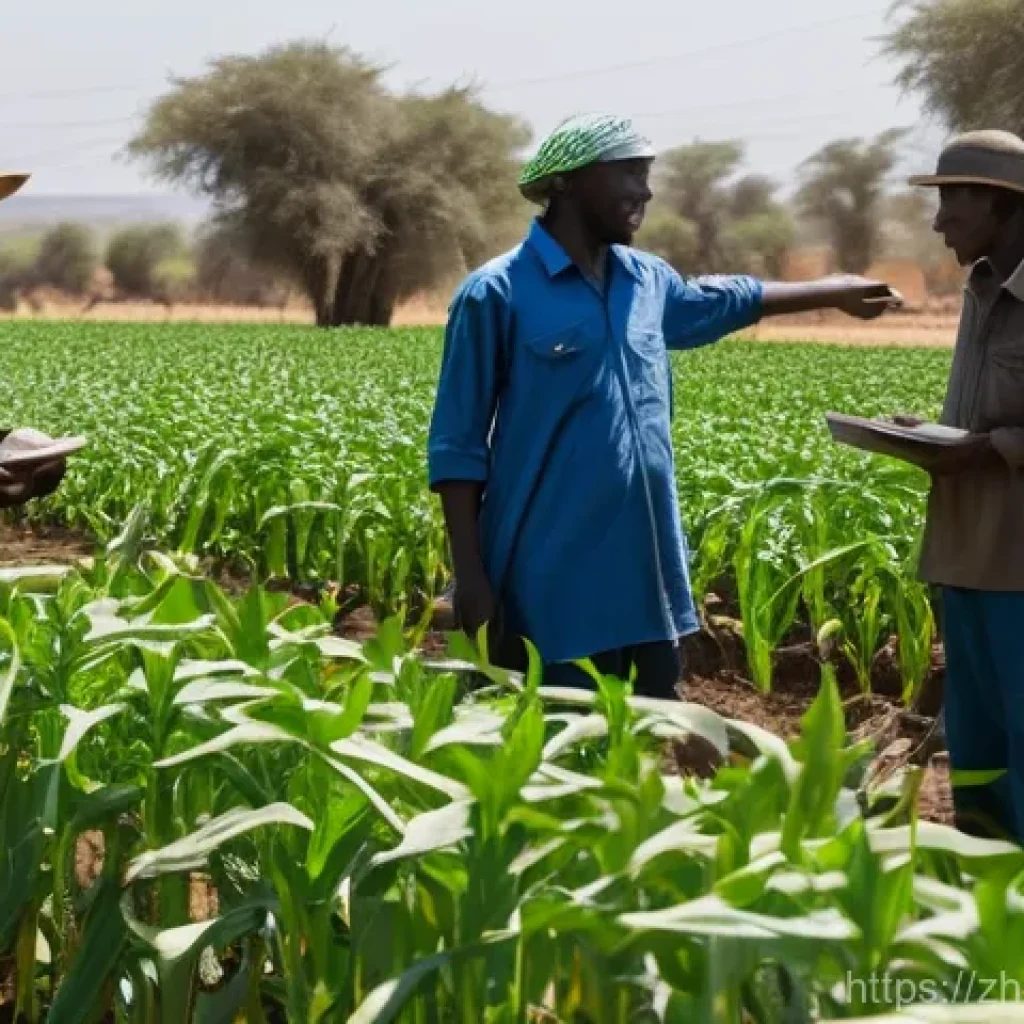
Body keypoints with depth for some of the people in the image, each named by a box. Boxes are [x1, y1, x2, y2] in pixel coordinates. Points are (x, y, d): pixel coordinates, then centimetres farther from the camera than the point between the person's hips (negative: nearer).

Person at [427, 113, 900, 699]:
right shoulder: (497, 293, -8)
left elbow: (721, 300, 34)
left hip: (646, 575, 7)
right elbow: (458, 448, -7)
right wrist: (471, 577, -12)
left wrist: (833, 293, 42)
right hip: (550, 585, -6)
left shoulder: (648, 281, 10)